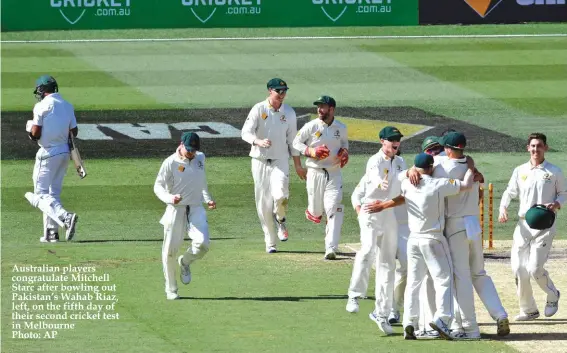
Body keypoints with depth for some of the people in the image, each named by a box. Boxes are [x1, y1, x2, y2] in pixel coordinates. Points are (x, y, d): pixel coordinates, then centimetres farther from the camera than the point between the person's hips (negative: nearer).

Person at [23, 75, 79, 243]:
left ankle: (65, 217, -28)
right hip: (64, 153, 7)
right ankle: (51, 232, 12)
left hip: (48, 152, -7)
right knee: (53, 193, 15)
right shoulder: (67, 105, 8)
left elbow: (35, 134, -13)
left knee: (41, 194, -5)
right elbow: (74, 131, 8)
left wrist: (30, 129, 8)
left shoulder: (42, 106, -10)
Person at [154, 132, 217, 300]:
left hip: (196, 209, 3)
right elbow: (158, 186, -6)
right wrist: (170, 198, -24)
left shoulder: (200, 158, 9)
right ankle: (170, 289, 15)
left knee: (203, 243, -20)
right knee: (170, 250, -2)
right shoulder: (170, 163, -6)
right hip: (175, 210, -3)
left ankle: (185, 262, 13)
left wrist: (208, 199, 15)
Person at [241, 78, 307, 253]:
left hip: (280, 160, 1)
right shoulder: (258, 109, -4)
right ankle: (270, 243, 12)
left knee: (280, 195, -23)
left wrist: (298, 165, 11)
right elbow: (245, 132, -11)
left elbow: (292, 140, 11)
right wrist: (259, 142, -32)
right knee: (263, 203, 1)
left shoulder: (289, 113, 4)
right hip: (260, 160, 0)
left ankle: (280, 220, 10)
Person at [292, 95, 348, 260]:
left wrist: (344, 152, 0)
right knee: (316, 212, 4)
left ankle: (331, 248, -12)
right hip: (315, 173, -1)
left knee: (334, 211, -11)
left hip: (334, 173, 1)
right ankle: (312, 211, 44)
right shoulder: (311, 126, -6)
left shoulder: (341, 128, 3)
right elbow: (296, 142, 2)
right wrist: (312, 152, -13)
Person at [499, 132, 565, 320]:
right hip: (523, 225, 4)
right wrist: (503, 208, -3)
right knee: (519, 269, -2)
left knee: (535, 269, -14)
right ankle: (528, 310, 13)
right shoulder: (520, 171, 10)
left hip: (544, 225, -4)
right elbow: (510, 192, 17)